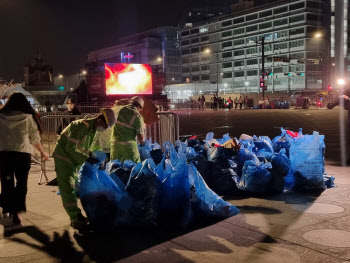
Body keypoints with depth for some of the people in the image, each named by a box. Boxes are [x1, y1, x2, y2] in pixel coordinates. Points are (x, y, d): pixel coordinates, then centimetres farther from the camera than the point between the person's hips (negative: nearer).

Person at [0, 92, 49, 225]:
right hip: (23, 154, -1)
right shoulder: (28, 118, -2)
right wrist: (42, 152, 18)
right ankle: (16, 211, -2)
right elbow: (35, 139, 4)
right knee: (21, 182, 8)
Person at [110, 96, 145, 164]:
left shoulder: (120, 109, 4)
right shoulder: (138, 116, -7)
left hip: (114, 142, 4)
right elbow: (140, 135, -7)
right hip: (128, 145, -4)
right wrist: (142, 143, 12)